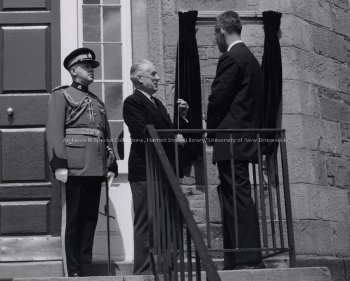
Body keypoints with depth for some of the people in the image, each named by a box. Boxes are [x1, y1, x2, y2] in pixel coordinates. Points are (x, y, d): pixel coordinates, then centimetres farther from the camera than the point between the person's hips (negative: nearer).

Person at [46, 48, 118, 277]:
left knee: (90, 219, 8)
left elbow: (107, 136, 20)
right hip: (74, 168, -6)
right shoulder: (61, 95, 4)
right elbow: (54, 131, -8)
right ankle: (73, 272, 2)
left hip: (96, 169, 6)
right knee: (72, 220, -2)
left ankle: (87, 270, 14)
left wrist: (112, 165, 10)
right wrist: (59, 164, -17)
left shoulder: (97, 101, 24)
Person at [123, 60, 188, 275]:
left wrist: (181, 116, 5)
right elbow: (143, 134, -19)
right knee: (146, 223, -5)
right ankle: (144, 271, 1)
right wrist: (173, 137, -18)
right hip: (145, 171, -9)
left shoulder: (156, 103, 20)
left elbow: (167, 130, 19)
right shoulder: (132, 102, -8)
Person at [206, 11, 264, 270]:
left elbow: (217, 98, -15)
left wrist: (211, 130, 1)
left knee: (238, 198, -9)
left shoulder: (231, 58, -11)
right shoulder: (250, 58, 19)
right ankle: (235, 260, 16)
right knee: (233, 198, 12)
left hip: (230, 139, -10)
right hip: (245, 139, 10)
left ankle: (249, 259, -9)